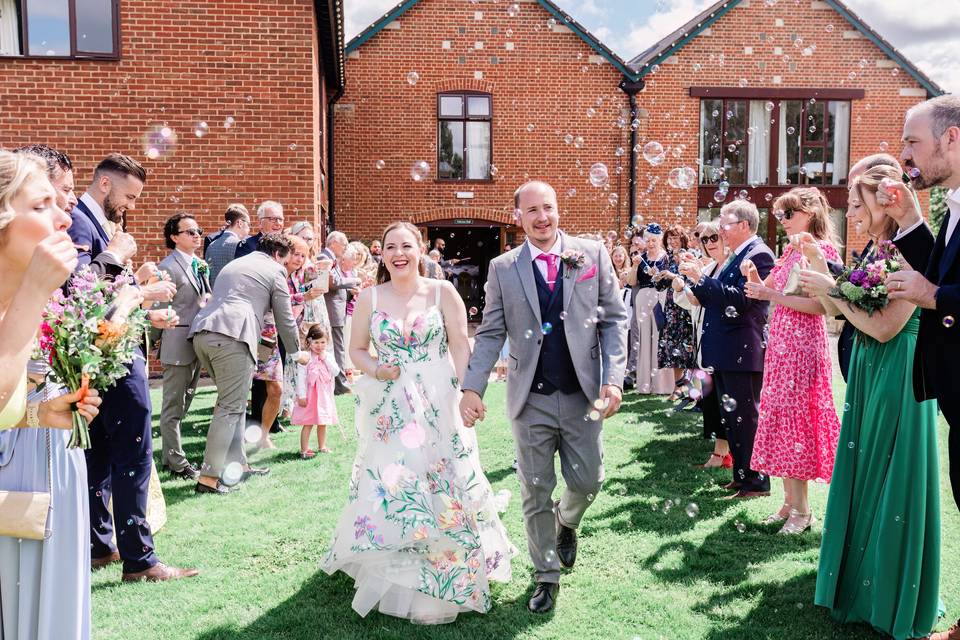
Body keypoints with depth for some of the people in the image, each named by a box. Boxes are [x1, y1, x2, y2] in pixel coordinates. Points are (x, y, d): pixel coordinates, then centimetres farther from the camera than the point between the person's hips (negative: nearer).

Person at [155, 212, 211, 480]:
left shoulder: (201, 265, 13)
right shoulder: (169, 267, -11)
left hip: (198, 343, 8)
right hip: (178, 344, -8)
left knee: (184, 403, 17)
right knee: (174, 405, 2)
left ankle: (170, 454, 30)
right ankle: (177, 463, 10)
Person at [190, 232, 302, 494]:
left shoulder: (233, 265, 32)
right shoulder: (274, 271, 10)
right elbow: (285, 319, 11)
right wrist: (295, 352, 28)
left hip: (201, 332, 8)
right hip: (232, 336, -8)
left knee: (232, 401, 18)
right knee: (230, 407, -5)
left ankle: (237, 463, 23)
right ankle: (209, 477, -8)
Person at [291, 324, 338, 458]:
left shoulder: (328, 357, 6)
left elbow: (335, 372, -5)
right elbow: (301, 377, -12)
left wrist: (325, 358, -12)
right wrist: (301, 396, -15)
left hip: (325, 395, 5)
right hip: (310, 396, -5)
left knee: (323, 423, 15)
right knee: (308, 424, -1)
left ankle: (322, 446, 29)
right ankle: (304, 450, 4)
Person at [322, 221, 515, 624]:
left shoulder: (443, 292, -2)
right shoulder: (369, 297, 1)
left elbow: (461, 347, -2)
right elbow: (357, 349, 9)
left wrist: (464, 393, -11)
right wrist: (375, 371, -11)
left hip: (438, 407, -1)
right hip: (388, 410, 1)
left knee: (440, 489, 4)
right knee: (387, 489, 4)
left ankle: (441, 582, 22)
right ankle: (393, 582, 26)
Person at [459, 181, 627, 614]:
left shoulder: (592, 254, 1)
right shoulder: (502, 268, 2)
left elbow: (614, 319, 1)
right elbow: (490, 334, 2)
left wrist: (613, 379, -8)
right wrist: (472, 387, -9)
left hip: (583, 395, 0)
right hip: (531, 399, 0)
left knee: (587, 482, 8)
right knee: (536, 491, 7)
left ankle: (566, 524, 43)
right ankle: (546, 576, 27)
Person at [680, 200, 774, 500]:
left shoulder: (759, 255, -13)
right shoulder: (734, 256, 16)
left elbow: (740, 298, -23)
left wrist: (701, 277, -21)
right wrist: (695, 282, 1)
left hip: (742, 351, -10)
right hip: (724, 352, 10)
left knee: (745, 417, -1)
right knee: (730, 416, 16)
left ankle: (756, 481, 10)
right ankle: (740, 475, 27)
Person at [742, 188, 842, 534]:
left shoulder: (822, 250, -10)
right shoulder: (790, 250, 14)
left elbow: (819, 305, -19)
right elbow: (767, 290, 17)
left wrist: (772, 295, -21)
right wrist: (754, 277, -2)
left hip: (803, 343, -8)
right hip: (780, 340, 8)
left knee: (795, 416, -4)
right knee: (779, 415, 9)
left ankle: (801, 509, 6)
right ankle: (790, 502, 18)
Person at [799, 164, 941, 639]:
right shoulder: (871, 253, 10)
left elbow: (885, 327, -22)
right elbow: (839, 311, 8)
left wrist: (832, 288, -17)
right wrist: (819, 269, 1)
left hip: (898, 374, -8)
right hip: (868, 371, 8)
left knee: (891, 483, 3)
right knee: (862, 475, 15)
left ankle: (894, 600, 20)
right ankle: (860, 579, 31)